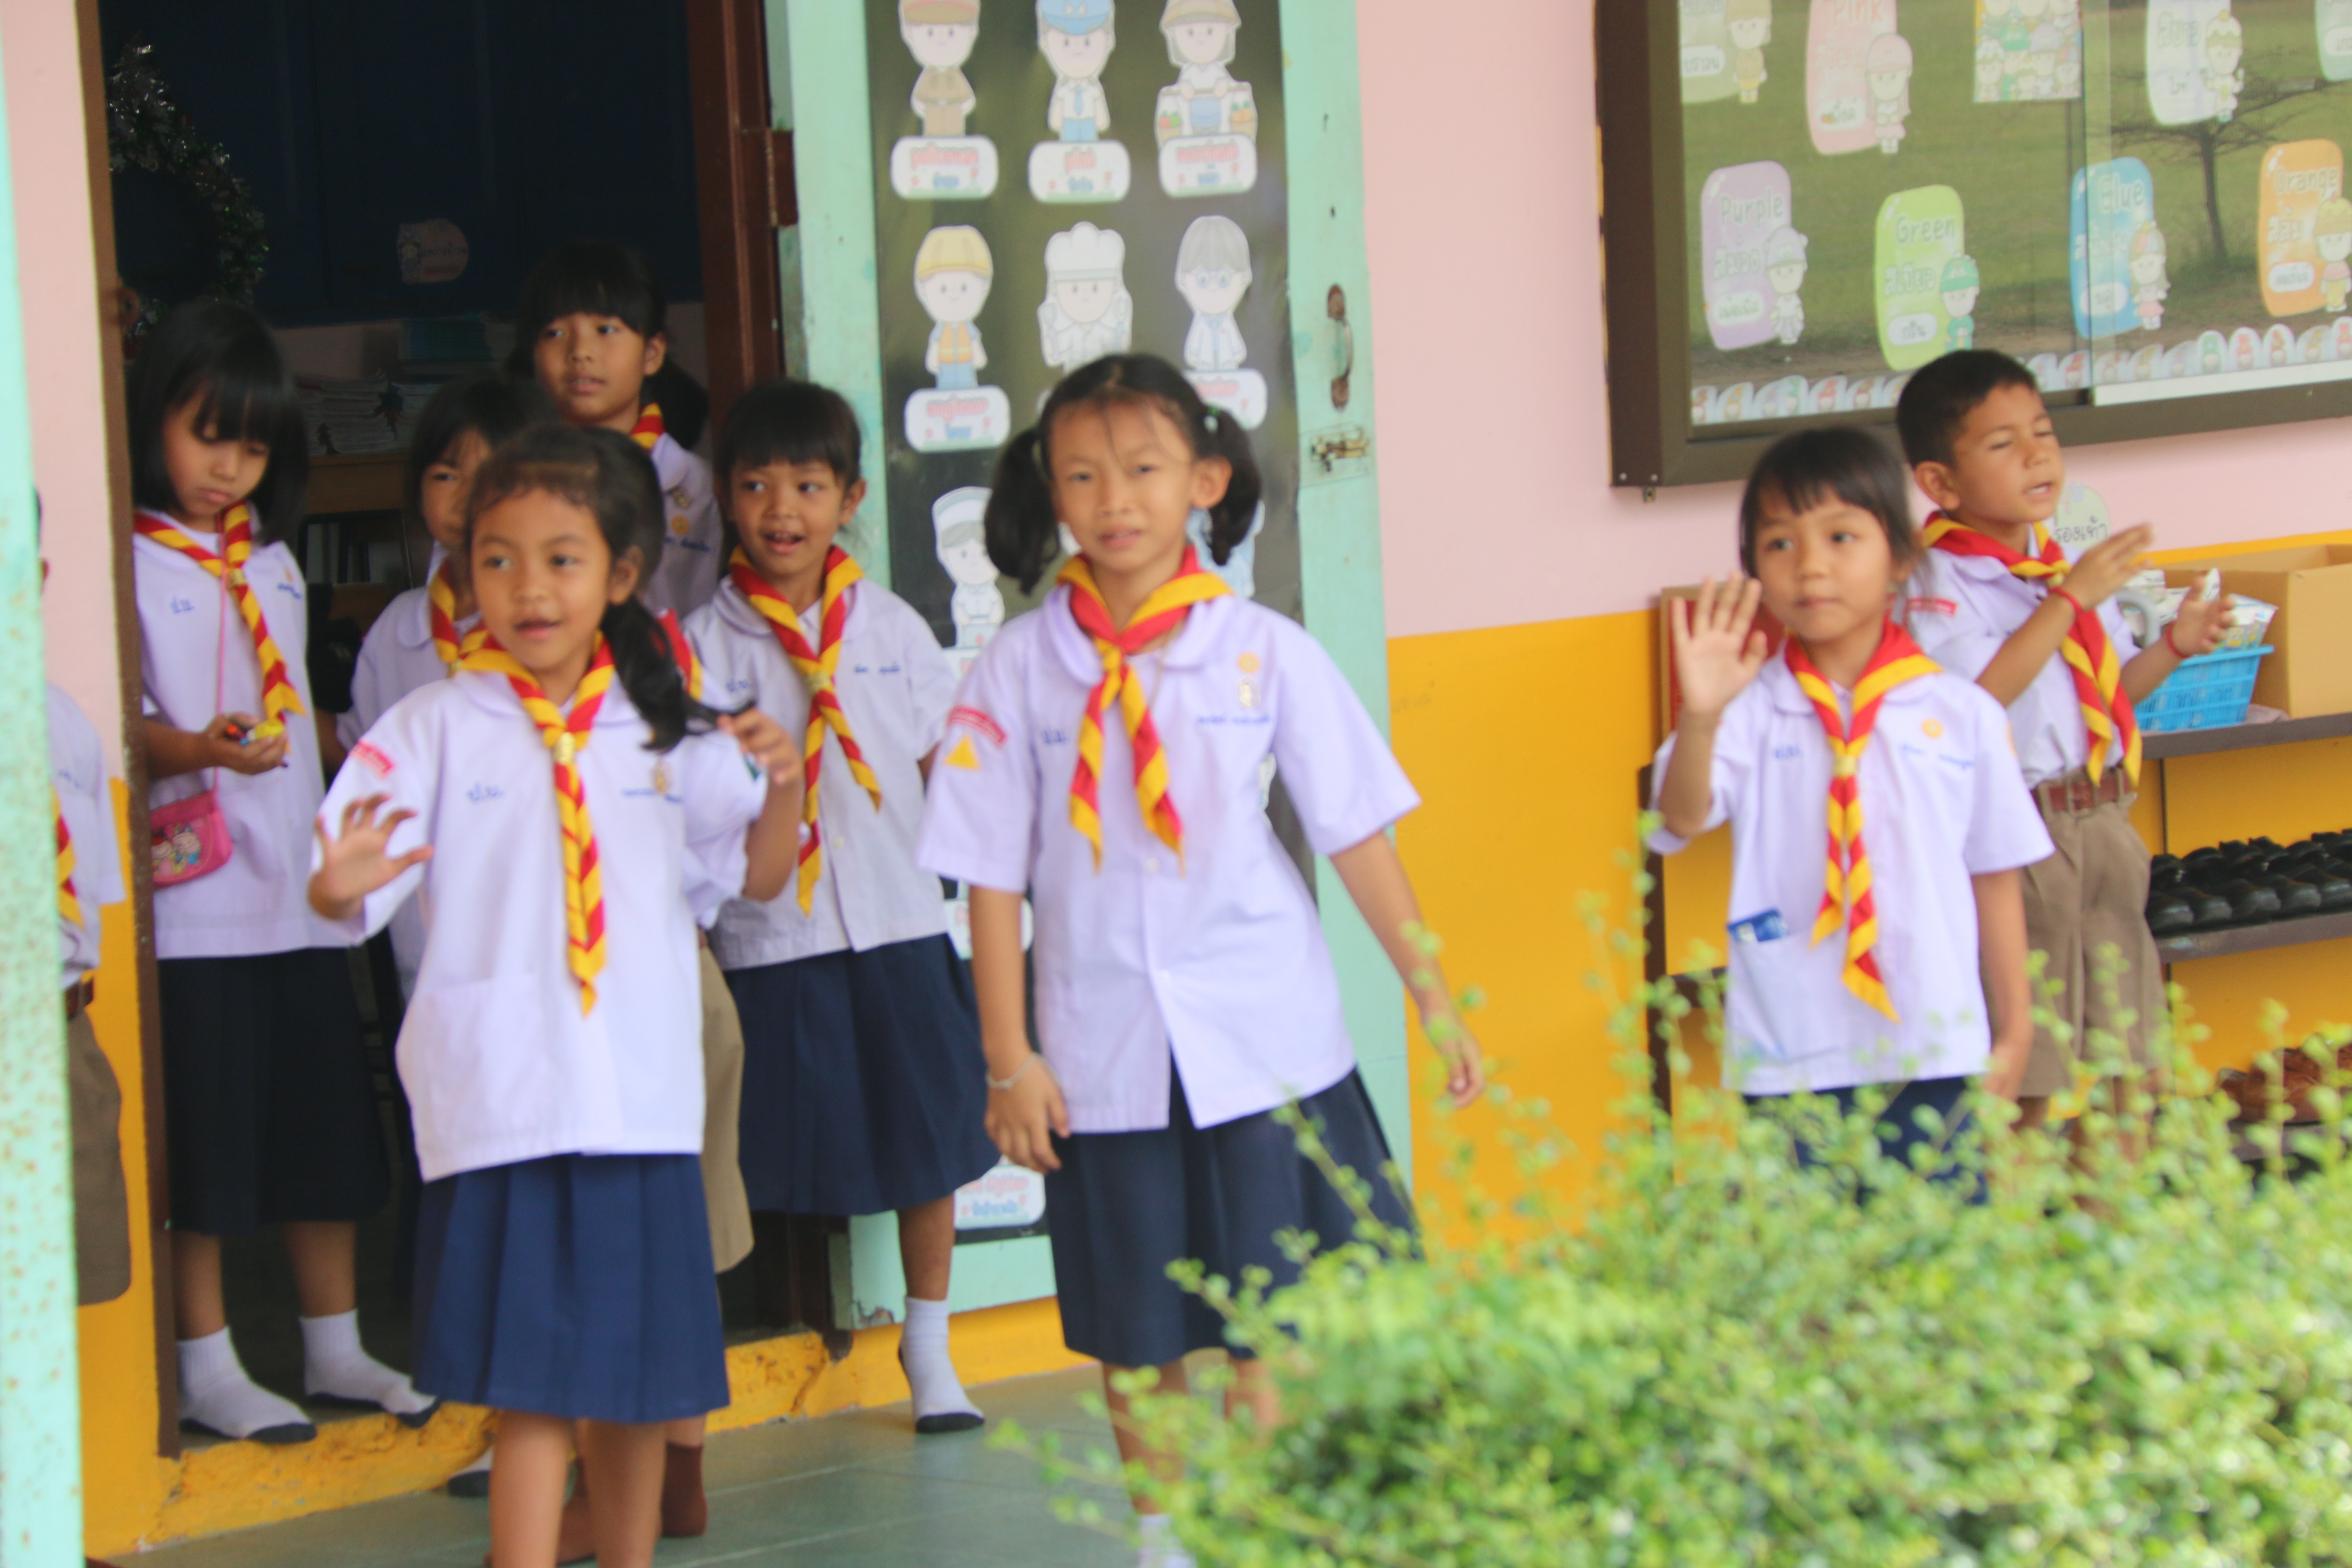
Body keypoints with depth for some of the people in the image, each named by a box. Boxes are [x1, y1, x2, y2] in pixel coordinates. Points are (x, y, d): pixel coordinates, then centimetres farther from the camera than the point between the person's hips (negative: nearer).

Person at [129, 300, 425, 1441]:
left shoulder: (273, 563, 15)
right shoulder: (129, 565, -7)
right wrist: (200, 748, -30)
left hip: (300, 887, 7)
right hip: (194, 892, -7)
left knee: (327, 1126, 11)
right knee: (206, 1137, -2)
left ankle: (334, 1347, 22)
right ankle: (207, 1369, 8)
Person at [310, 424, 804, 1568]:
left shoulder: (667, 734, 9)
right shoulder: (436, 728, -1)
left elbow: (753, 877, 19)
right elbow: (351, 891, -8)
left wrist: (782, 792, -1)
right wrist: (339, 884, -32)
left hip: (645, 1103, 4)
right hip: (501, 1110, -4)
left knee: (639, 1385, 12)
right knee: (532, 1395, -7)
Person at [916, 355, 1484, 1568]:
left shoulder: (1263, 653, -1)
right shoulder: (1019, 670, -1)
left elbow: (1356, 835, 3)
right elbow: (992, 876, 0)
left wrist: (1434, 999, 4)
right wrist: (1008, 1060, -3)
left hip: (1264, 1043, -1)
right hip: (1103, 1050, 1)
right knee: (1138, 1341, 10)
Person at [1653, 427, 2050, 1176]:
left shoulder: (1961, 715, 4)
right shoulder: (1751, 713, -1)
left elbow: (1995, 878, 10)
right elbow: (1682, 818, -16)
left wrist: (2015, 1034, 12)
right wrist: (1700, 715, -34)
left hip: (1934, 1053, 1)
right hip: (1793, 1064, -1)